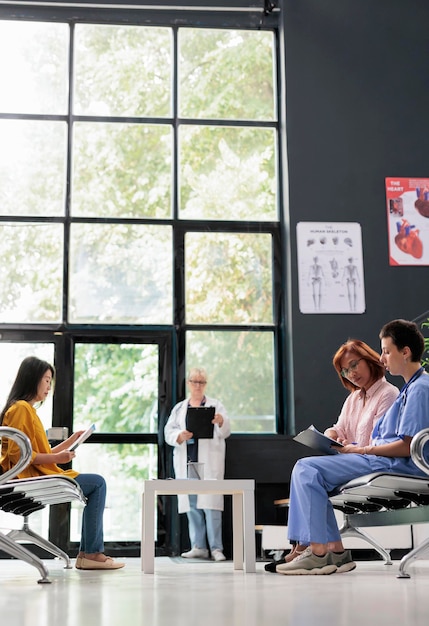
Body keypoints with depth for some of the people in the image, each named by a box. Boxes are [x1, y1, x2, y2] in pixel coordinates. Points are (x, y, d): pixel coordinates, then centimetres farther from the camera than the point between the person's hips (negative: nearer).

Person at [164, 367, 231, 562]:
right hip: (186, 461, 3)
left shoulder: (215, 406, 10)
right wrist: (181, 436, -14)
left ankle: (216, 548, -7)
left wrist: (221, 422, -23)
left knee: (210, 504, -9)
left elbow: (225, 432, 0)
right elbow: (168, 432, 8)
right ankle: (198, 547, 9)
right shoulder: (179, 408, 18)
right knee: (192, 505, 3)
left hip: (209, 462, -3)